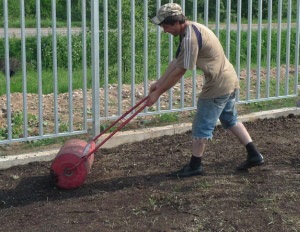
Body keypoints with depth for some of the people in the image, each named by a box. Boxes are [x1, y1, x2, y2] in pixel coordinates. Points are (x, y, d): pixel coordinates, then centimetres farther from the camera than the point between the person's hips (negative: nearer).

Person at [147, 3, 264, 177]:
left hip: (218, 85, -10)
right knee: (230, 120, 21)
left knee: (202, 126, 1)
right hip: (229, 80, 10)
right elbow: (176, 61, 13)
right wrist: (159, 83, 10)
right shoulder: (191, 29, 9)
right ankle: (254, 155, 25)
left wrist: (158, 93, -14)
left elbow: (179, 71, -22)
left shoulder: (190, 38, -24)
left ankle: (195, 166, 13)